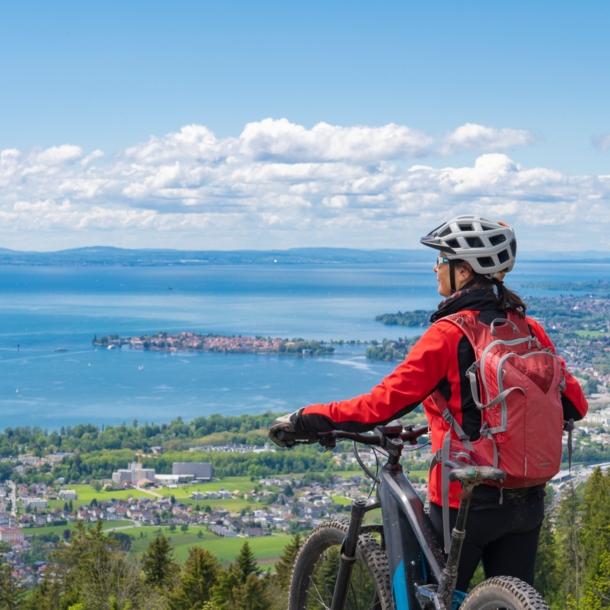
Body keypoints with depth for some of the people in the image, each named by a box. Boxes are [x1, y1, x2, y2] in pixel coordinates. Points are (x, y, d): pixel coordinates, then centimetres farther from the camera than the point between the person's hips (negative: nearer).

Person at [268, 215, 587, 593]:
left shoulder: (449, 335, -15)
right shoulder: (530, 331, 2)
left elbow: (381, 406, -18)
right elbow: (574, 404, 7)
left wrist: (303, 420, -10)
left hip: (467, 501, -6)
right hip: (528, 502, 6)